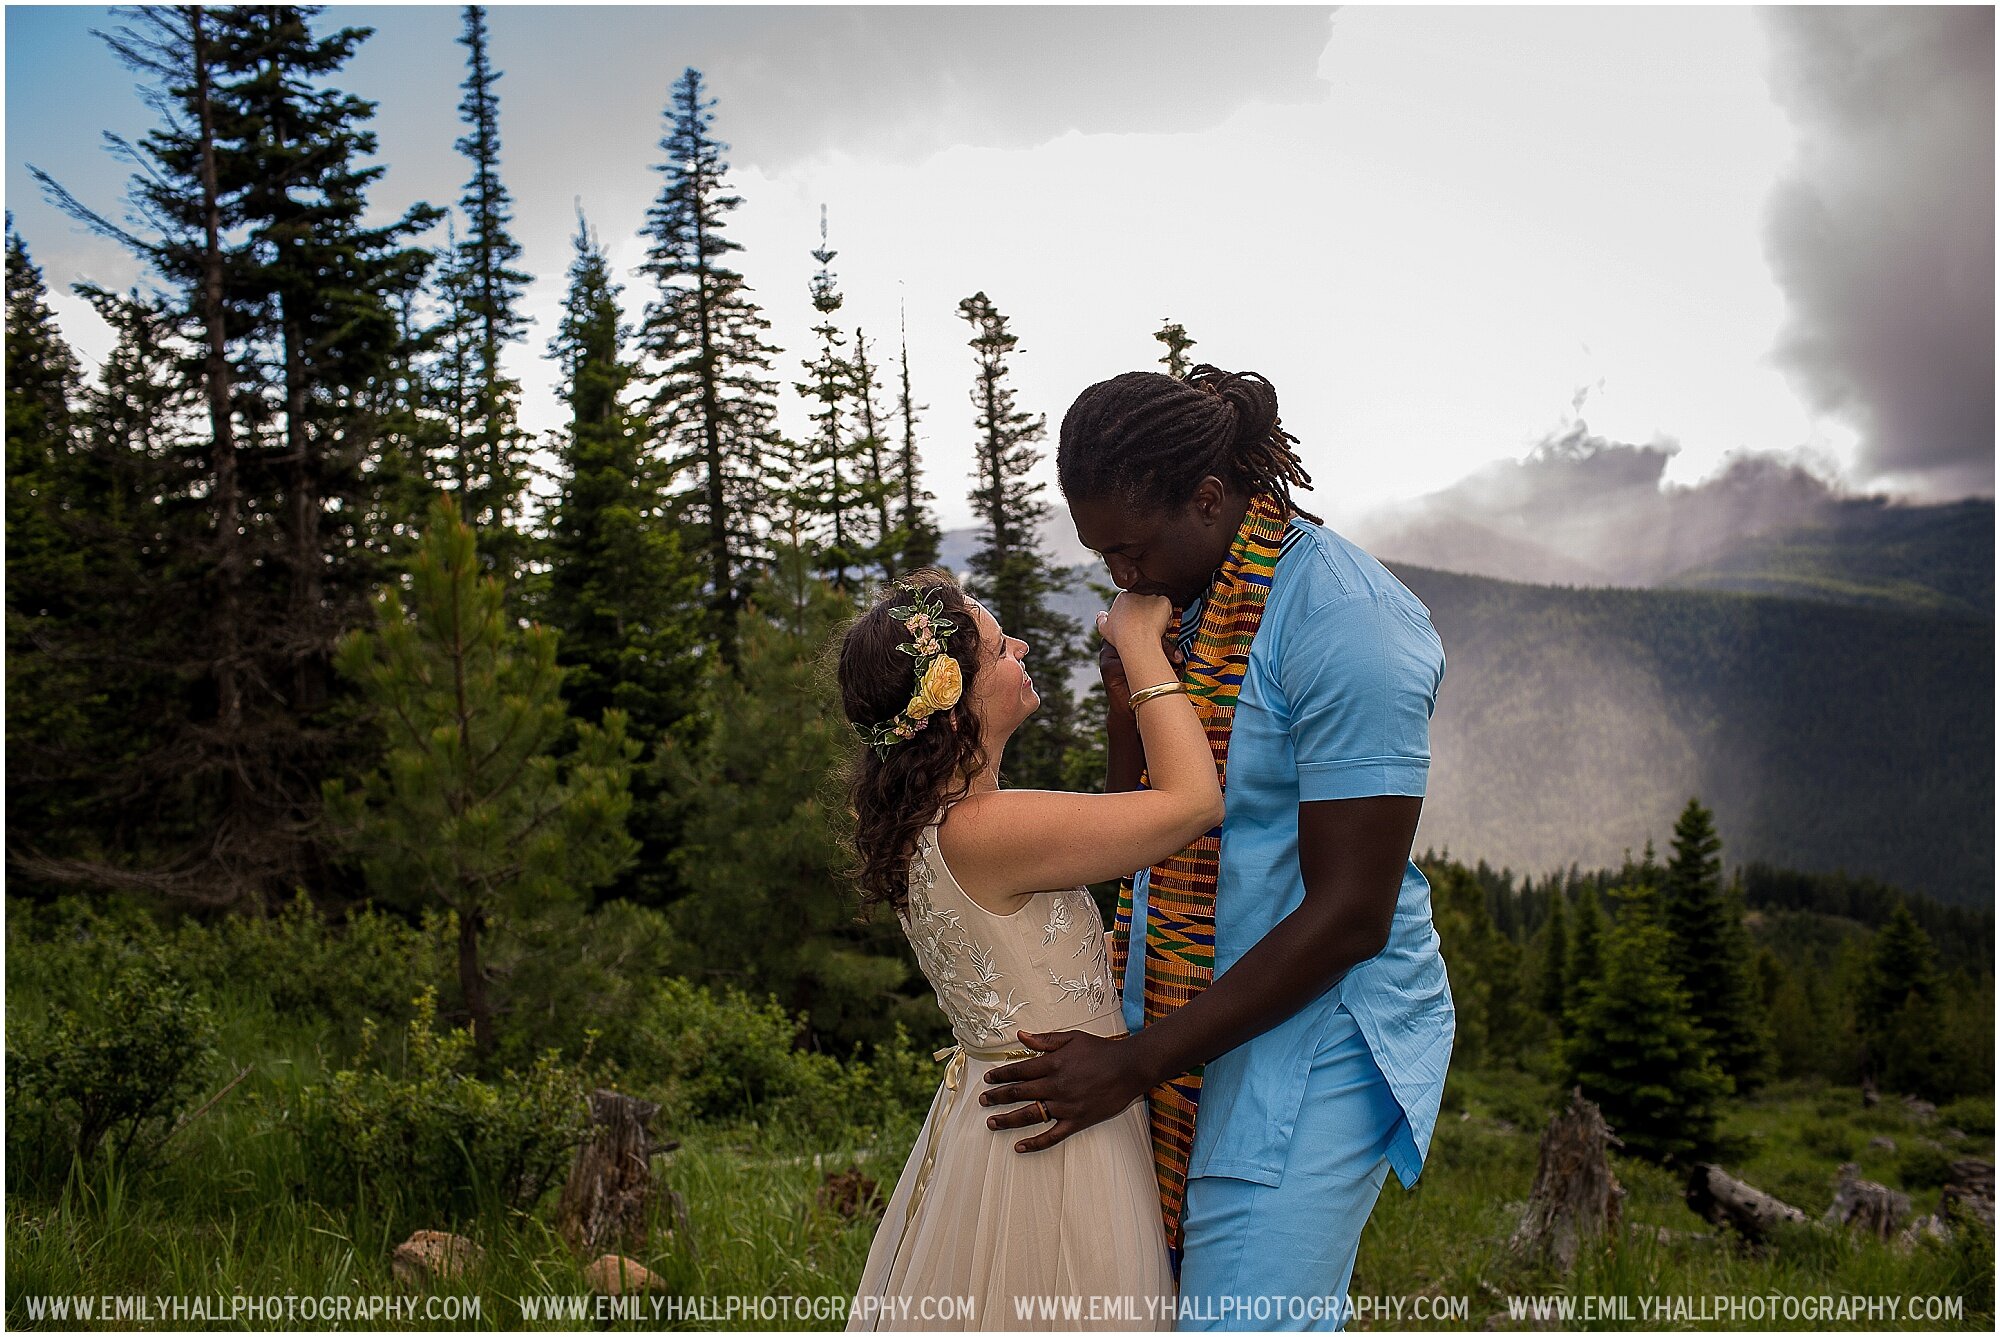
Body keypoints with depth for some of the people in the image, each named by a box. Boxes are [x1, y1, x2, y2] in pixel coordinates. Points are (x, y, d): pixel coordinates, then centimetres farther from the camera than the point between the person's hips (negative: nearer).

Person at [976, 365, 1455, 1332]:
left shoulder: (1346, 624, -20)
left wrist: (1132, 1066, -19)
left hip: (1315, 1041, -8)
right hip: (1187, 1017, 8)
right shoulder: (1171, 599, 5)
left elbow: (1350, 916, -21)